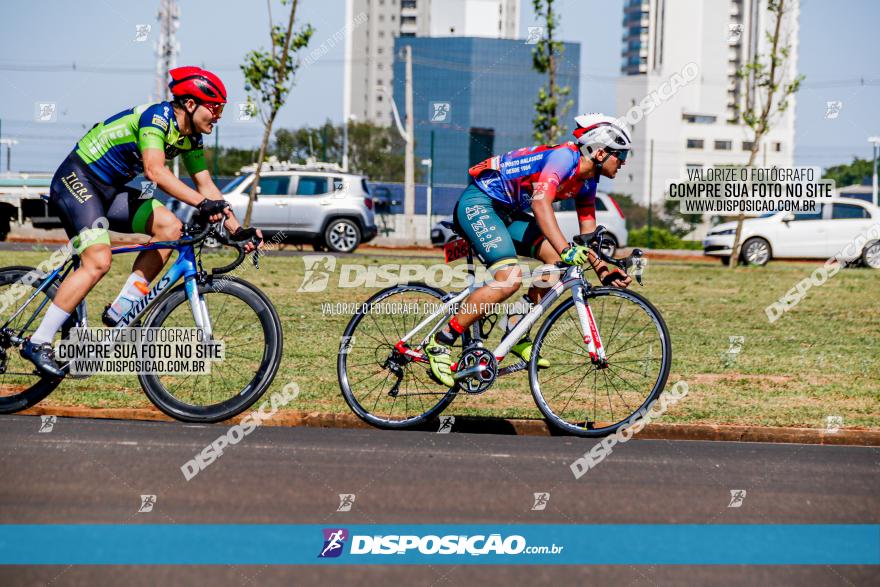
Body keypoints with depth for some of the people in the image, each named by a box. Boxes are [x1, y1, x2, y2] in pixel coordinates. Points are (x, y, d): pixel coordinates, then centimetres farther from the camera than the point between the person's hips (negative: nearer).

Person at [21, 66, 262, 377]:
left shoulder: (190, 136, 3)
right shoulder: (157, 116, -24)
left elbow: (205, 184, 7)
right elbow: (155, 170, -39)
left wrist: (237, 229, -3)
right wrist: (203, 204, -45)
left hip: (111, 189, 9)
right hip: (77, 180, -9)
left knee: (170, 226, -8)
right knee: (98, 261, -23)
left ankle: (121, 310, -4)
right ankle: (38, 343, -17)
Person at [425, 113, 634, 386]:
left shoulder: (587, 181, 7)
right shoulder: (565, 157, -22)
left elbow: (588, 236, 11)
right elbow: (540, 202, -38)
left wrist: (605, 273, -5)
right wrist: (567, 249, -47)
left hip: (506, 211, 10)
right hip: (477, 203, -10)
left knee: (560, 261, -5)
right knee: (510, 277, -25)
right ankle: (440, 343, -17)